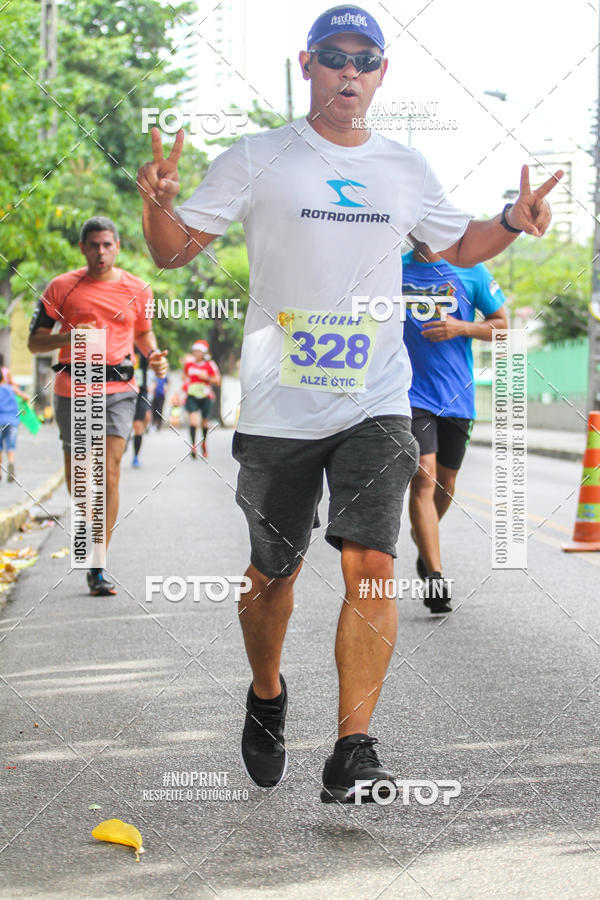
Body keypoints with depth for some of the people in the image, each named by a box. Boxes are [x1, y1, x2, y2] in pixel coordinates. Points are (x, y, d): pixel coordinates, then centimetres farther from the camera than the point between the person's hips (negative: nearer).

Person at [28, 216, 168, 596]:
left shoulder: (137, 290, 8)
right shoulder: (62, 287, 3)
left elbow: (144, 334, 24)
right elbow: (35, 341, 4)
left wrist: (155, 357, 2)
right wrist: (69, 336, -15)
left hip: (118, 389, 0)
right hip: (72, 389, 0)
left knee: (109, 474, -12)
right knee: (78, 475, 8)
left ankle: (98, 566, -10)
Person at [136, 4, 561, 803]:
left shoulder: (405, 169, 10)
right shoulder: (257, 160, 0)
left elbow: (458, 246, 25)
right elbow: (174, 252, -2)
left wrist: (511, 222, 5)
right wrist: (157, 203, -24)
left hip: (376, 403, 1)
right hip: (279, 407, -1)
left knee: (372, 565, -14)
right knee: (273, 572, 11)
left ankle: (353, 752, -11)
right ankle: (267, 699, 39)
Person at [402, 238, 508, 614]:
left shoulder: (471, 272, 1)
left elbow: (501, 325, 5)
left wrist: (461, 328, -12)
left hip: (458, 396, 2)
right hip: (412, 394, -2)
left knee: (445, 483, 14)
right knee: (423, 478, -16)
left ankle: (422, 538, 44)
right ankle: (435, 576, -18)